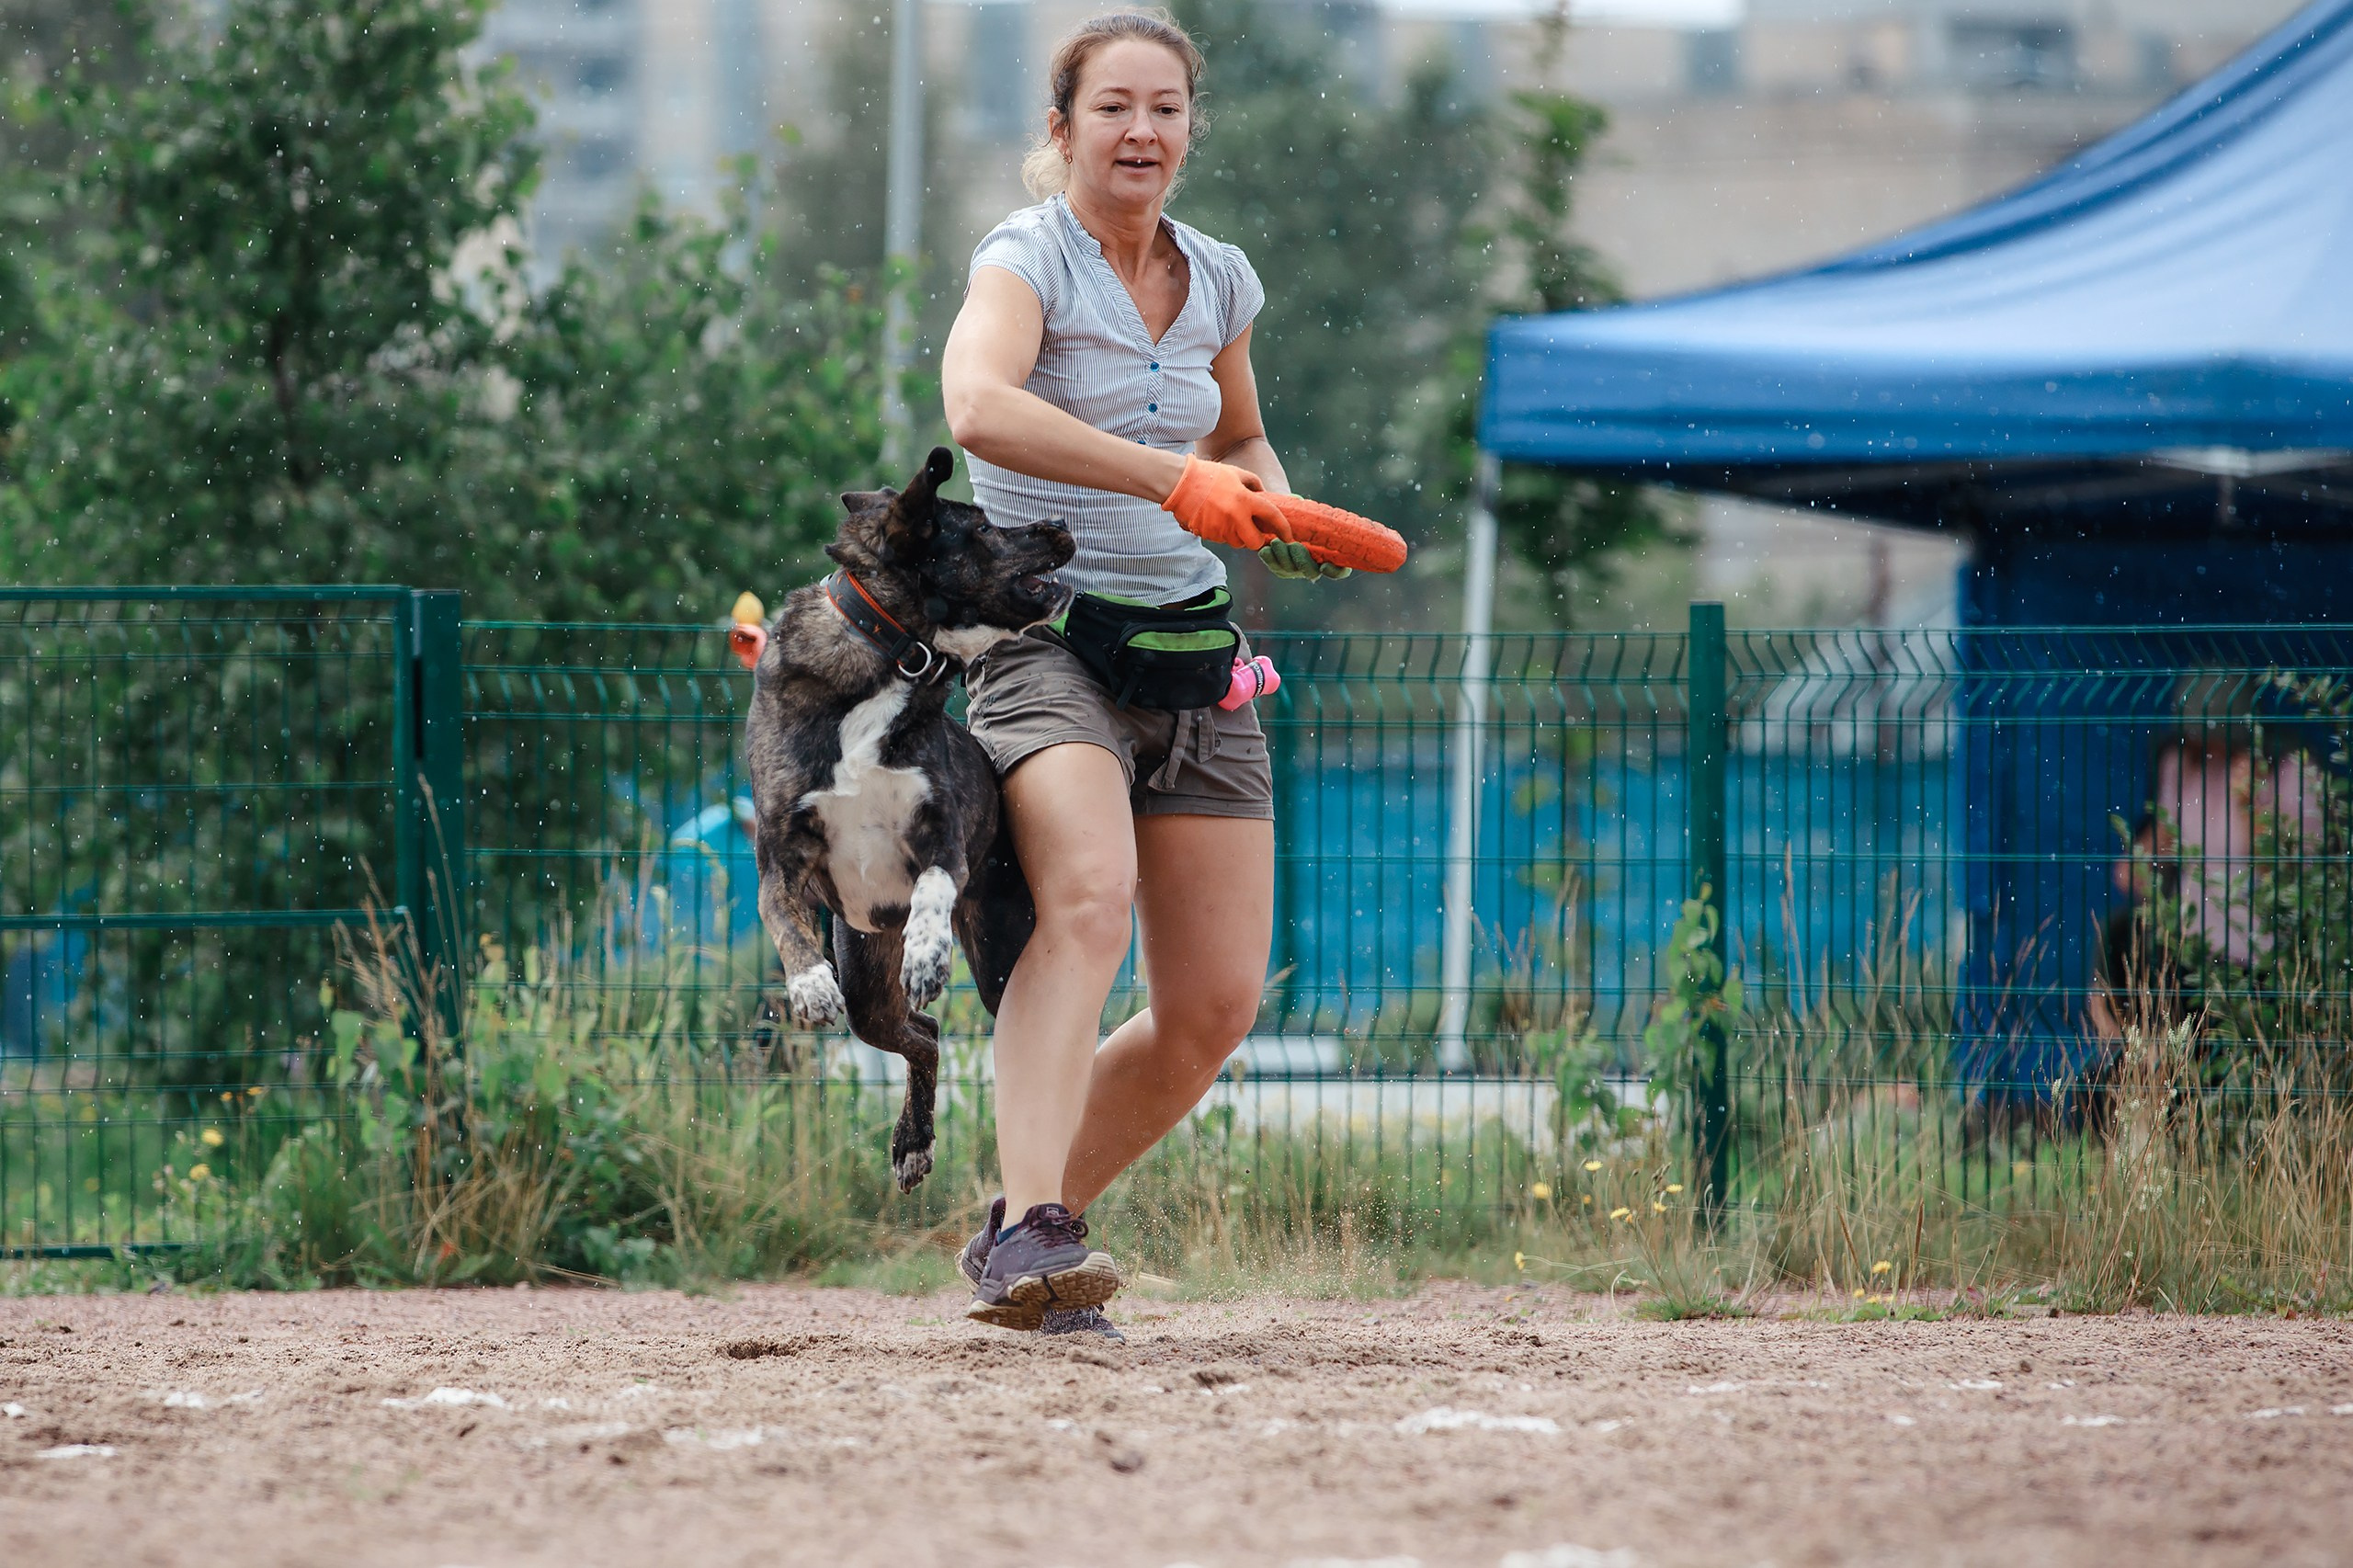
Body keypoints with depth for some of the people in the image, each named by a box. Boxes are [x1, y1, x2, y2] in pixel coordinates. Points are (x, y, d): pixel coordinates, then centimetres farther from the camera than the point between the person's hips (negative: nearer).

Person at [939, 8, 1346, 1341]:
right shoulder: (1030, 258, -8)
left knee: (1216, 1007, 0)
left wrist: (1273, 506, 8)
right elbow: (978, 406, -30)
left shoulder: (1217, 281, 12)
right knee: (1088, 899, -33)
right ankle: (1027, 1233, -42)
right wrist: (1171, 479, -35)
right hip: (1046, 641, -7)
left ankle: (1034, 1230, 17)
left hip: (1189, 649, 7)